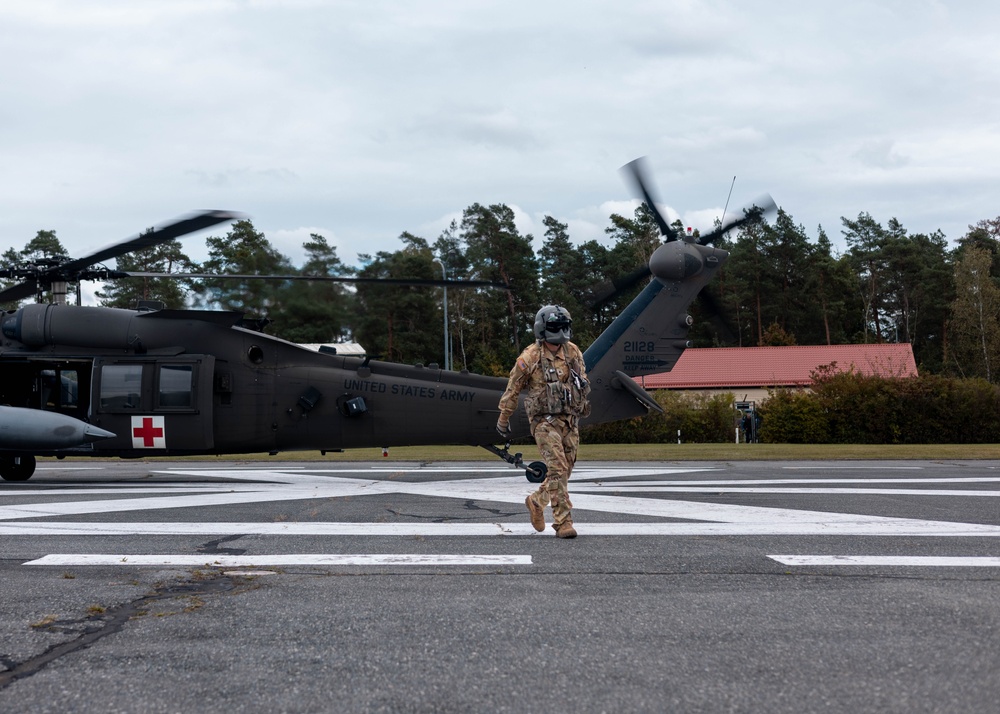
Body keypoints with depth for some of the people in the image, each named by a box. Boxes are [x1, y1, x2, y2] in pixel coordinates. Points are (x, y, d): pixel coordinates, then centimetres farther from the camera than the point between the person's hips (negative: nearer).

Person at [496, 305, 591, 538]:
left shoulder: (573, 353, 4)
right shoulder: (530, 358, -10)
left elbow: (582, 381, 20)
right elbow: (512, 389, -1)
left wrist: (584, 407, 23)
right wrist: (503, 419, 5)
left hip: (570, 421, 6)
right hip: (545, 421, -6)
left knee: (564, 471, 10)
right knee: (557, 469, -14)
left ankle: (536, 501, 33)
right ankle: (563, 522, -9)